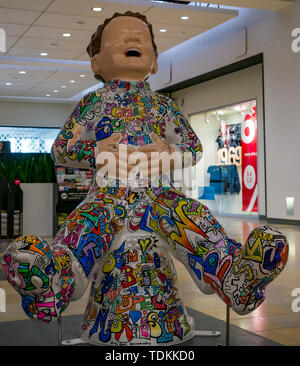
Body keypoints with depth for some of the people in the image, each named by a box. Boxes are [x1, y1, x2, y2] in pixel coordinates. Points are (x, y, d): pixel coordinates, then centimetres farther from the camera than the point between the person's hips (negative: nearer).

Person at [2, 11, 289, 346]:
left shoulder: (163, 105, 19)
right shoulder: (91, 103, 15)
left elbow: (194, 149, 20)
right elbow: (61, 148, 14)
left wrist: (169, 153, -4)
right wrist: (96, 152, -6)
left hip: (158, 193, 1)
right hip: (107, 193, -1)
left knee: (196, 220, -29)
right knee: (82, 227, -33)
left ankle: (231, 274, -46)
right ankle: (51, 277, -55)